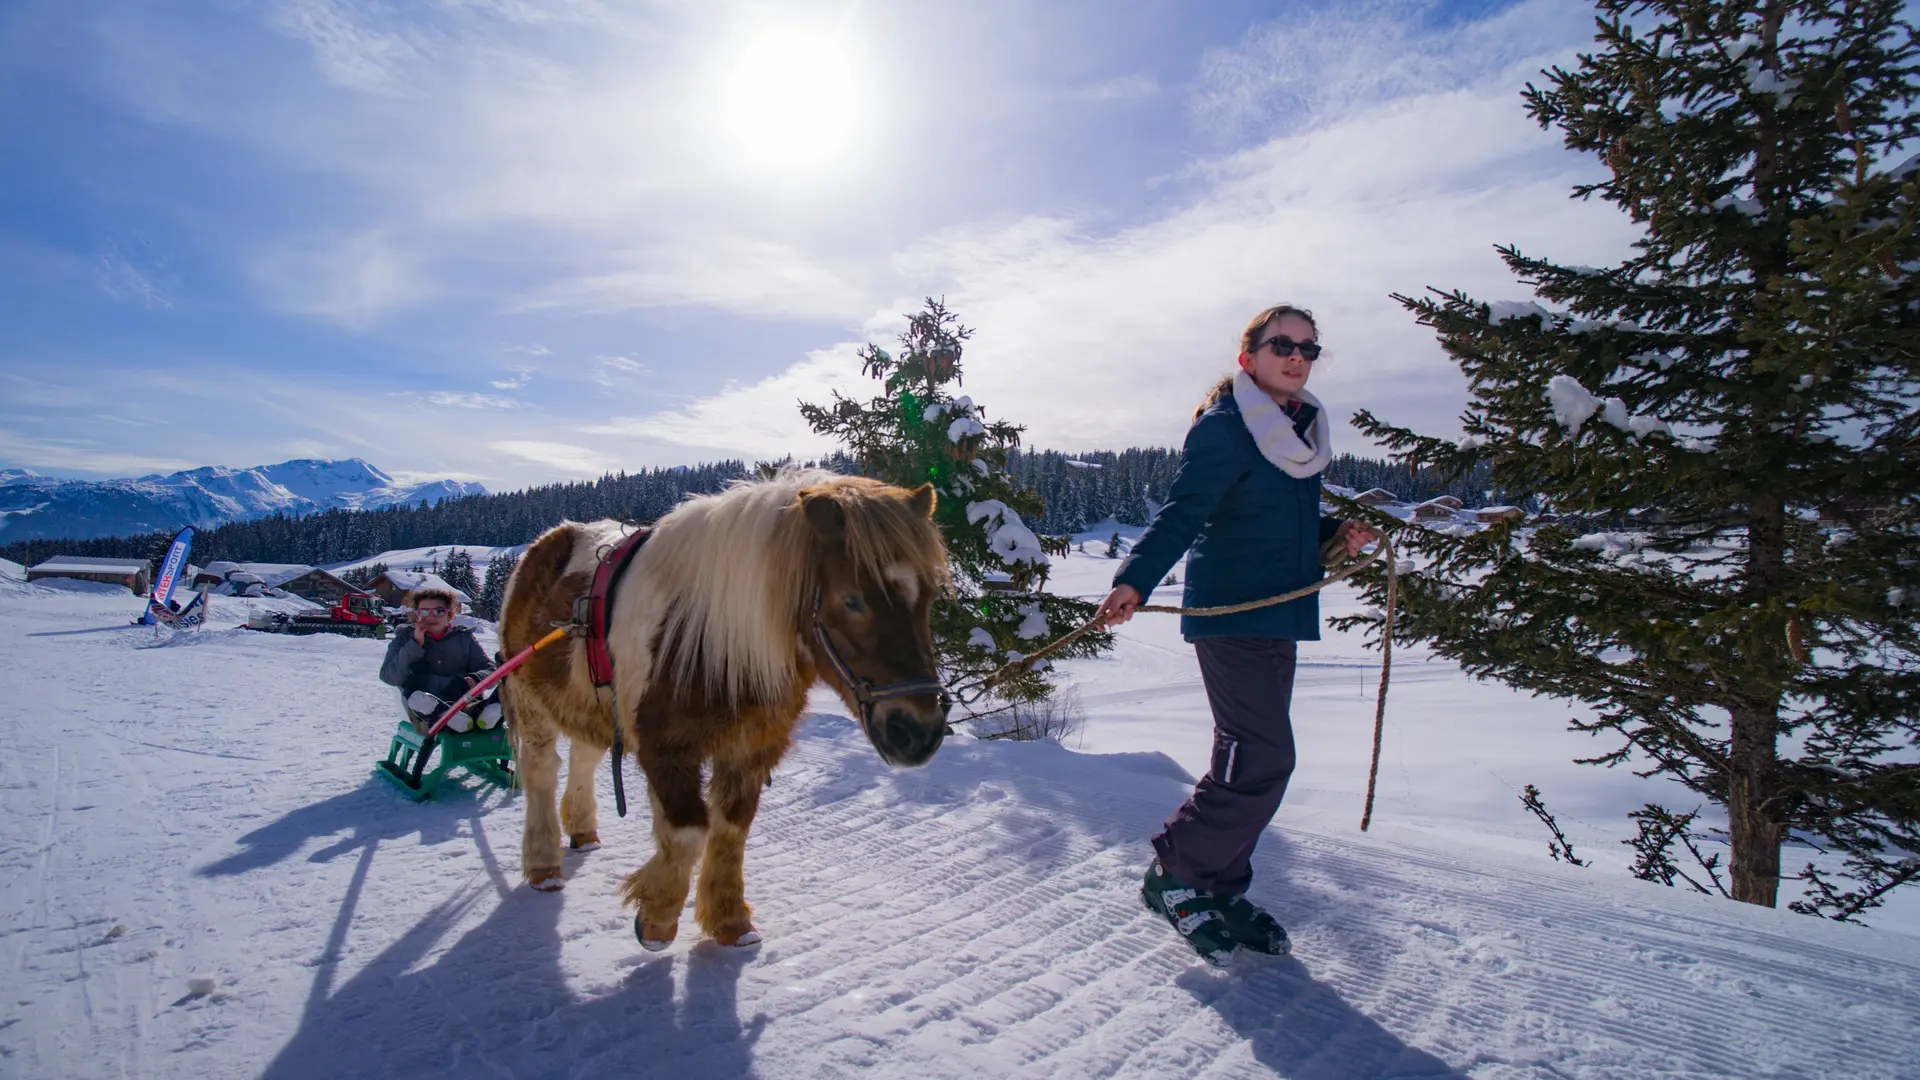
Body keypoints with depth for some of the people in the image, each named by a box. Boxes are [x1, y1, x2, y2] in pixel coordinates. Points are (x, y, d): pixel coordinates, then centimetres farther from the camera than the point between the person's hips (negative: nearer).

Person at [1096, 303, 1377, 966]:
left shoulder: (1304, 430, 17)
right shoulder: (1224, 428, -10)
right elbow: (1182, 512, -22)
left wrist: (1336, 535, 7)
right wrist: (1135, 581, -35)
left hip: (1278, 615, 9)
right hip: (1229, 614, -9)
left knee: (1251, 760, 12)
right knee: (1262, 760, -11)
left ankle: (1220, 887, 26)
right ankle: (1175, 874, 5)